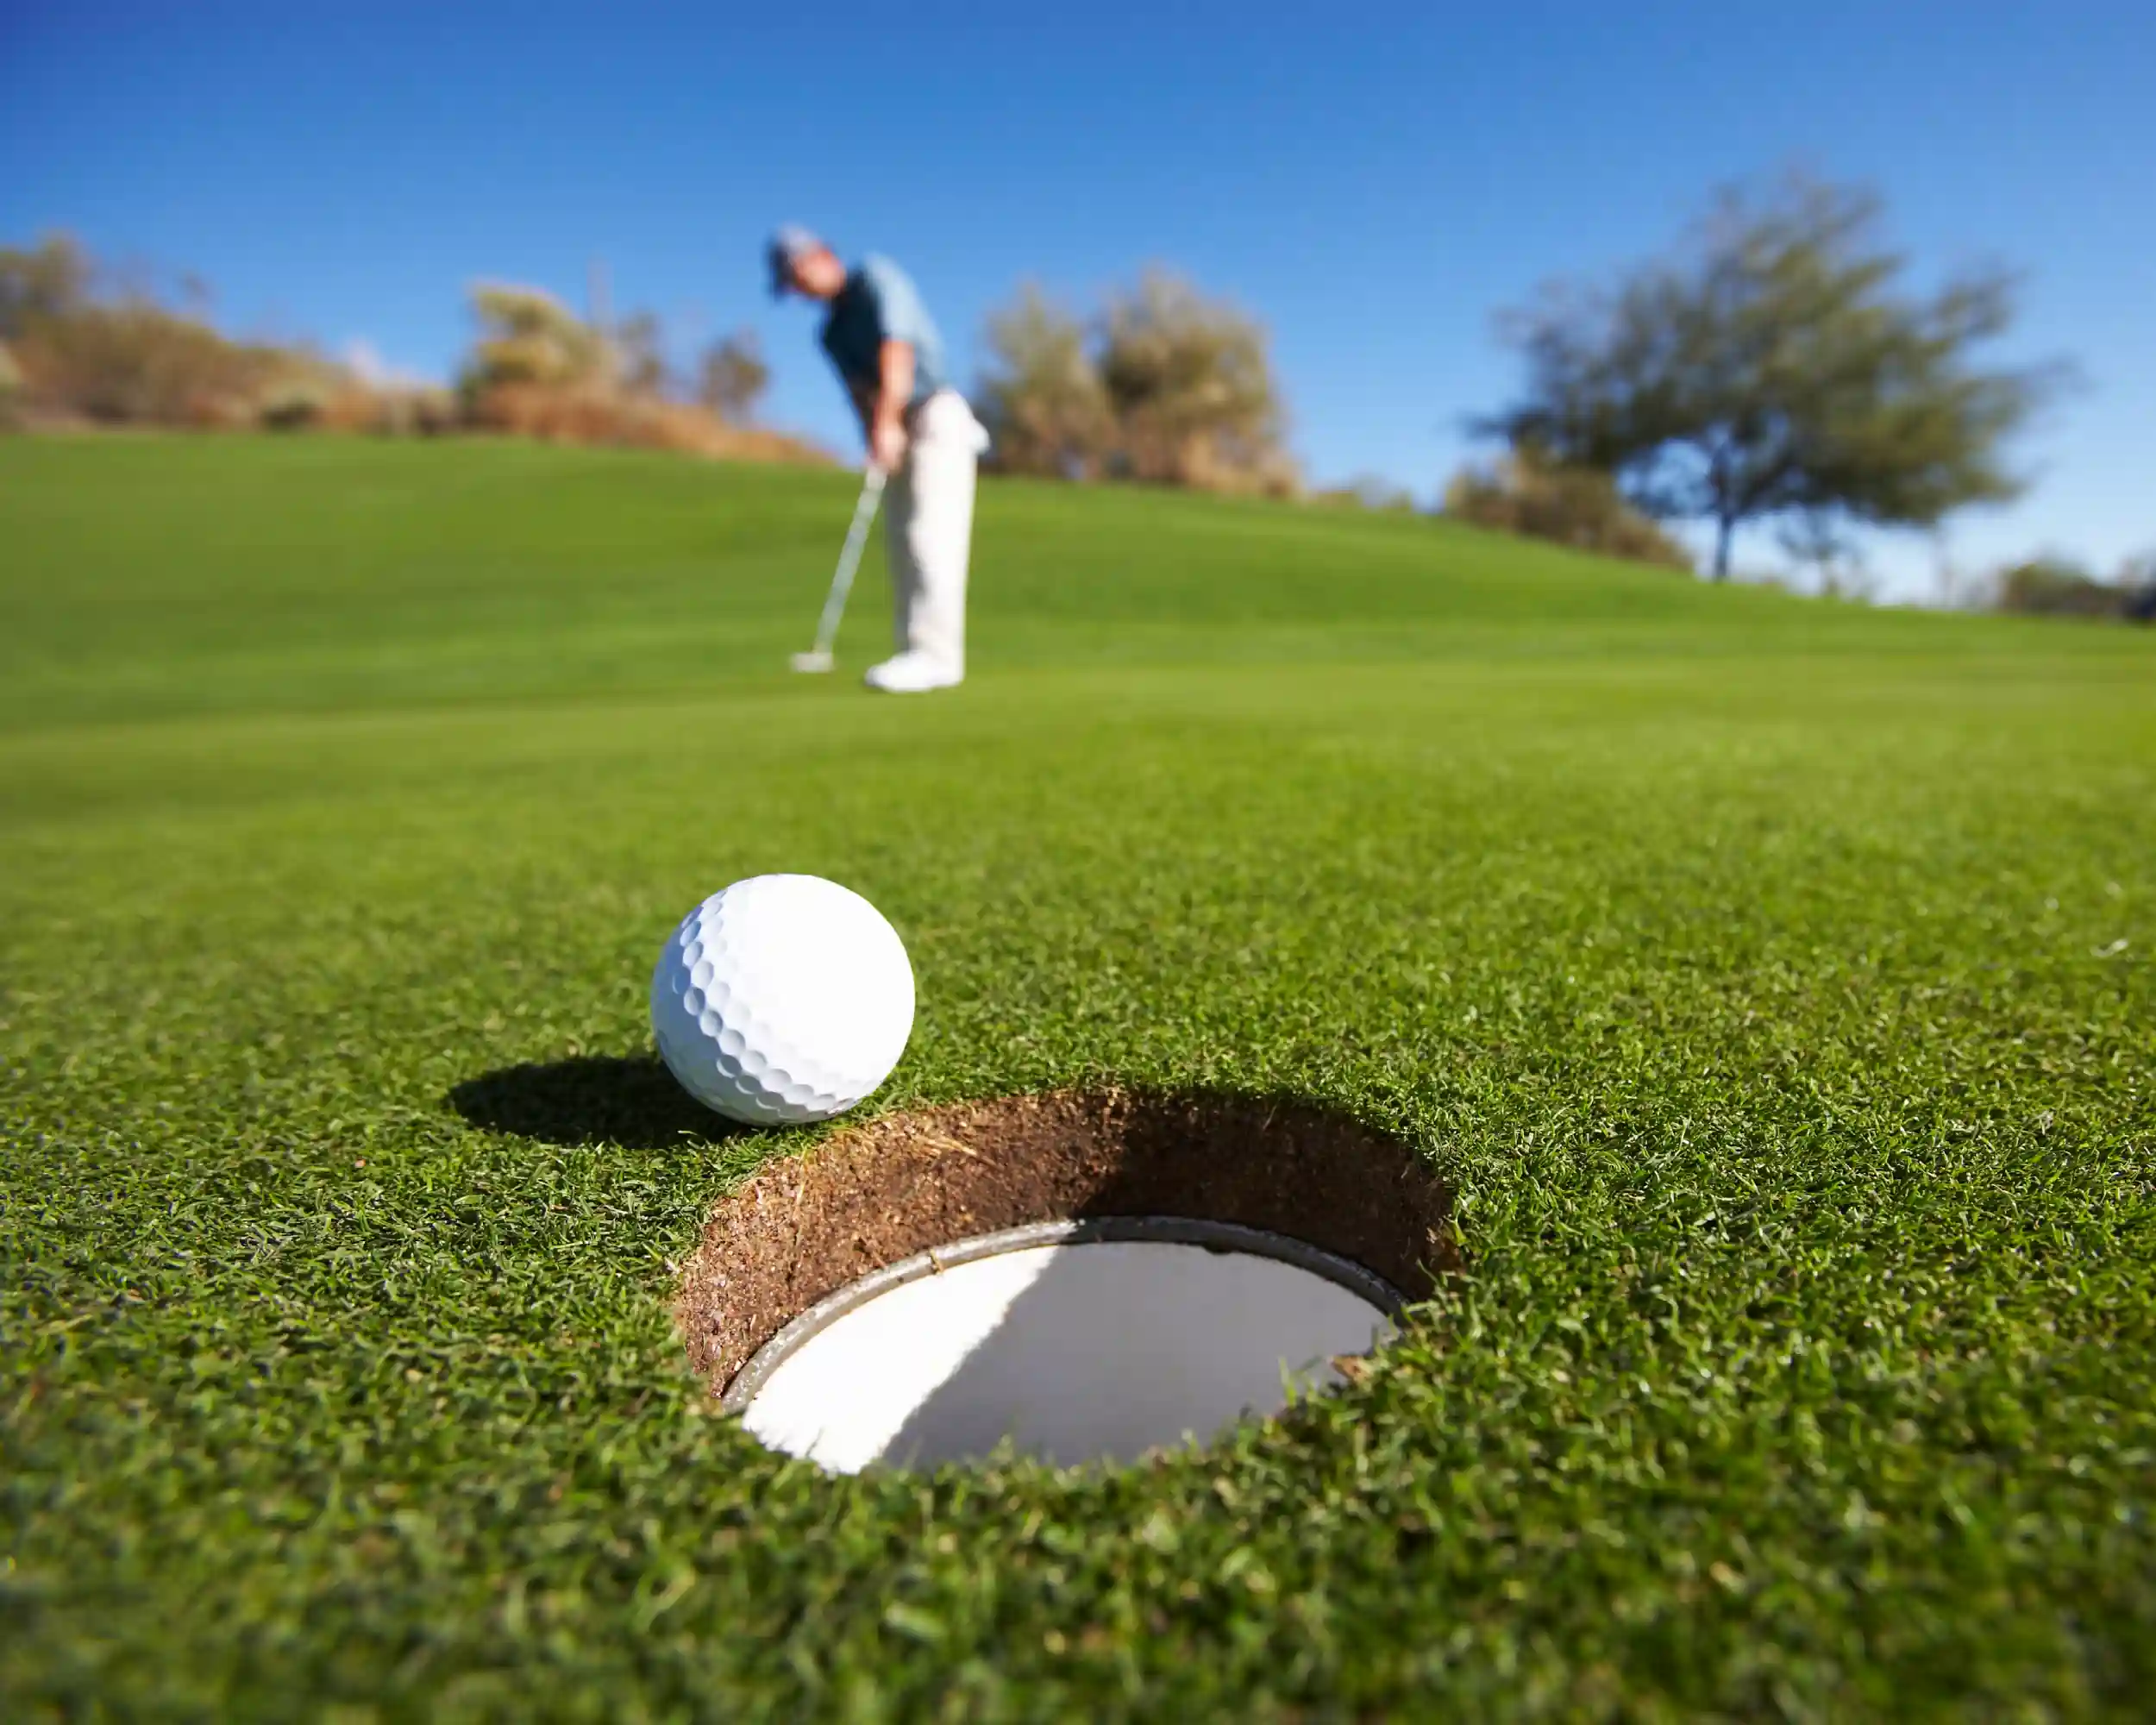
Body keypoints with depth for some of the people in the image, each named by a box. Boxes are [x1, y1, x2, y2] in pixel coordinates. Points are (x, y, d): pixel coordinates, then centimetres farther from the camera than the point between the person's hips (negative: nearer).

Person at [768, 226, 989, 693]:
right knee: (903, 543, 3)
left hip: (937, 415, -8)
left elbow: (896, 348, -16)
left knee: (931, 536, -16)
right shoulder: (833, 332, 18)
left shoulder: (876, 277, -1)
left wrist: (887, 422, -26)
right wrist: (873, 440, -18)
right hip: (900, 431, 8)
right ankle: (915, 653, 4)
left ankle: (936, 656, -21)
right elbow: (860, 390, 3)